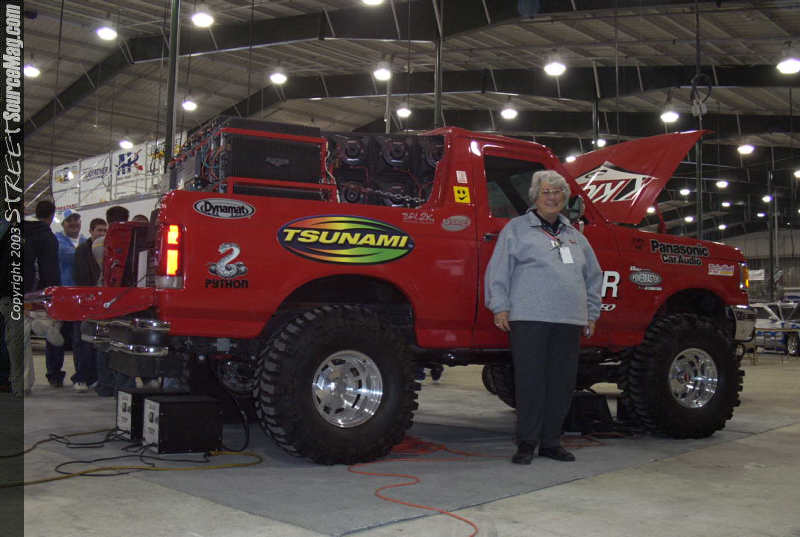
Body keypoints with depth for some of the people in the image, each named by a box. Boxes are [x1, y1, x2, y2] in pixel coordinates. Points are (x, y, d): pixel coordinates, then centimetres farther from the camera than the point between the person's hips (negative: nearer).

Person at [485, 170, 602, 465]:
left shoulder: (575, 236, 22)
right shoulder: (517, 228, 7)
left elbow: (593, 276, 28)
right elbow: (498, 269, 1)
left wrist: (591, 313, 22)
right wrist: (500, 307, -7)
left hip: (569, 321, 5)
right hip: (529, 319, -5)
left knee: (562, 383, 5)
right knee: (530, 382, -5)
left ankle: (551, 442, 16)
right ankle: (526, 443, 4)